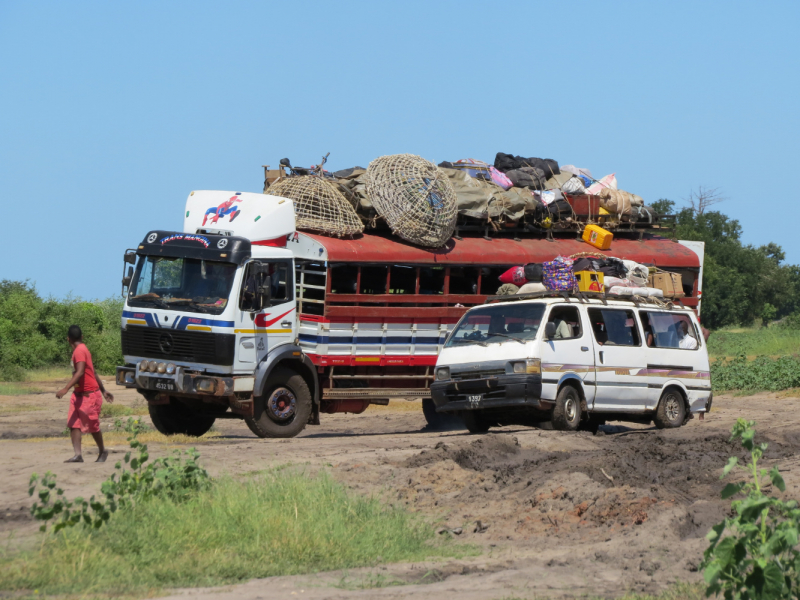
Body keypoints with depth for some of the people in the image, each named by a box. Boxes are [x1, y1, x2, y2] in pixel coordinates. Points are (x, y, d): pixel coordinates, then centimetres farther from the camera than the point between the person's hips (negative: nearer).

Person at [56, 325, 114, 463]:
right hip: (79, 394, 9)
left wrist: (65, 389, -38)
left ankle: (102, 451, 22)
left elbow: (80, 372, -31)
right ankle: (78, 455, -11)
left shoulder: (79, 351, -18)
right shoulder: (81, 350, 13)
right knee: (73, 424, -5)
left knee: (93, 426, 4)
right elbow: (93, 373, 21)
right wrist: (103, 390, 28)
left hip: (89, 395, -9)